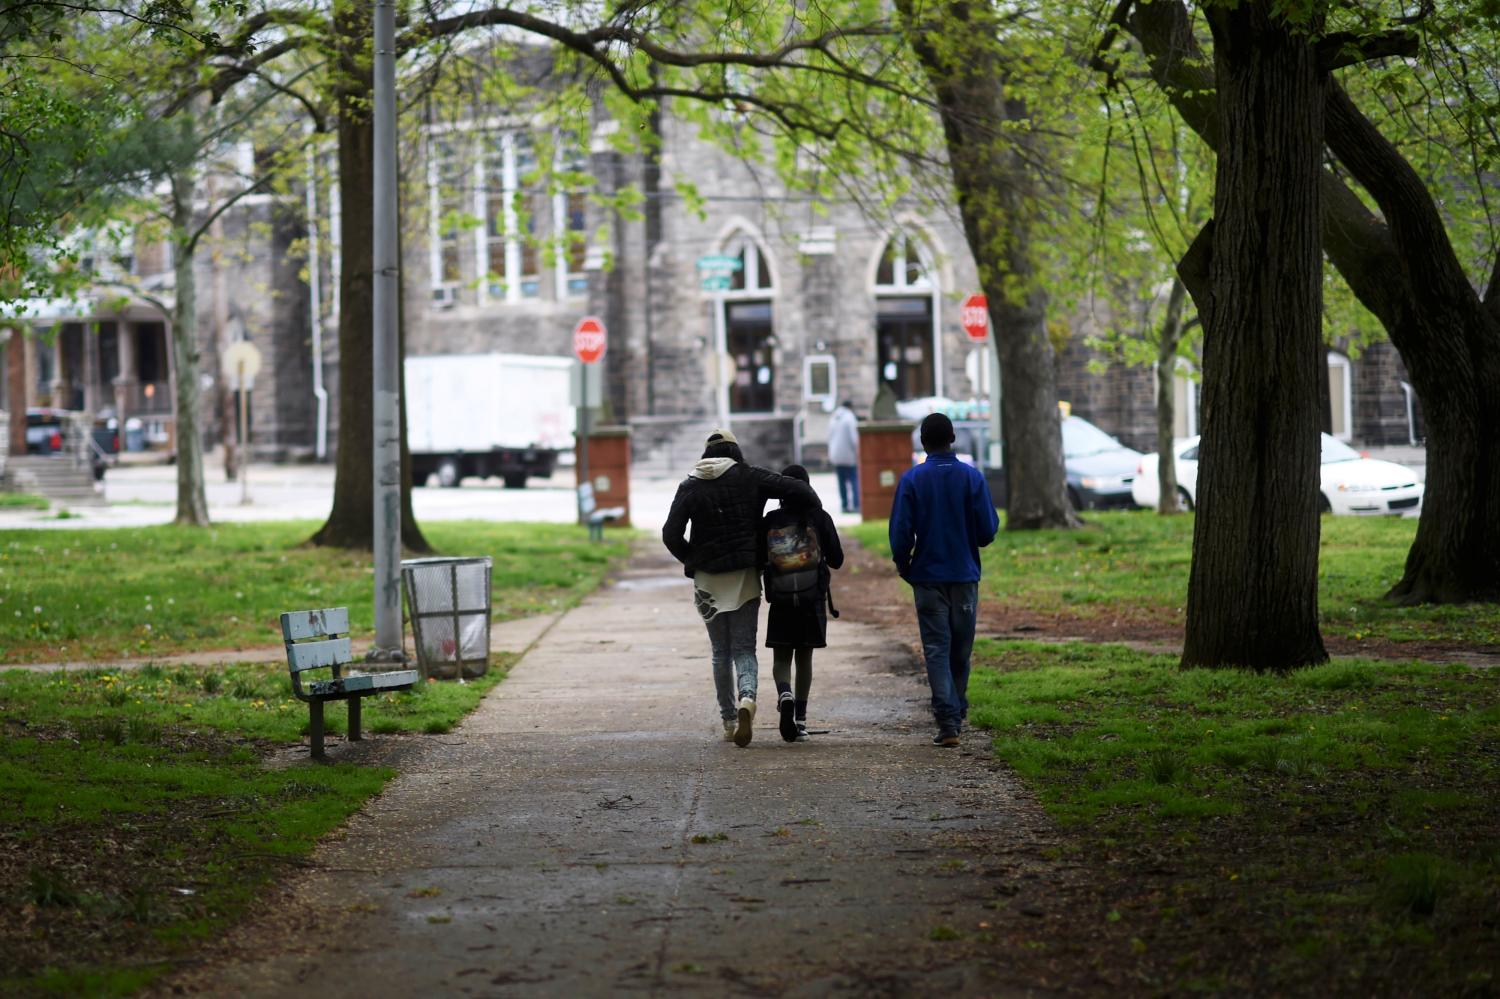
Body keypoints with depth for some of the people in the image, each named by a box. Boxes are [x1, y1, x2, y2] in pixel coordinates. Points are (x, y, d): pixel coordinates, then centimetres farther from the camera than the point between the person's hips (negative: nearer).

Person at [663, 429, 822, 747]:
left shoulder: (691, 486, 1)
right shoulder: (750, 477, -2)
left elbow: (670, 534, -5)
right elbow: (796, 488, -11)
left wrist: (691, 560, 9)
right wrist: (818, 515, 4)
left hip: (708, 580, 1)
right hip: (745, 577, -1)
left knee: (720, 653, 13)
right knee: (744, 648, 1)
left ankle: (729, 720, 13)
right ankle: (747, 698, -28)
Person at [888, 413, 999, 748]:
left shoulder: (912, 480, -6)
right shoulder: (972, 477, -4)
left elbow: (900, 534, -8)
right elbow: (987, 531, -5)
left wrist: (903, 566, 10)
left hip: (928, 577, -1)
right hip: (965, 576, 1)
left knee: (937, 650, -1)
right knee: (961, 651, 14)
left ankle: (948, 722, -12)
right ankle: (957, 714, 26)